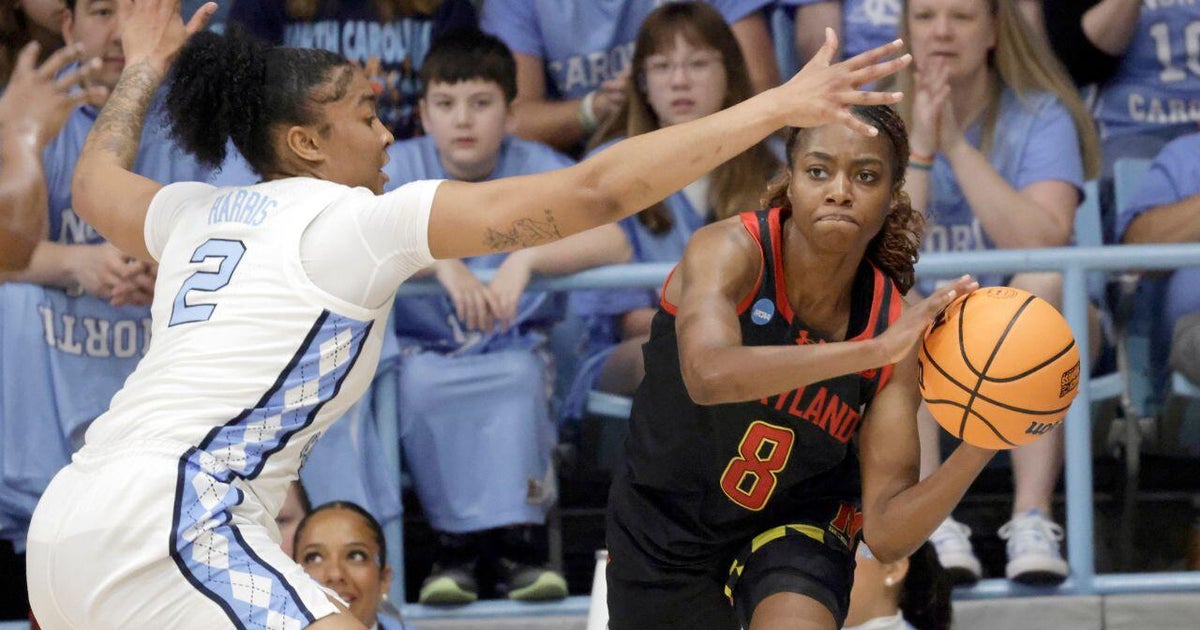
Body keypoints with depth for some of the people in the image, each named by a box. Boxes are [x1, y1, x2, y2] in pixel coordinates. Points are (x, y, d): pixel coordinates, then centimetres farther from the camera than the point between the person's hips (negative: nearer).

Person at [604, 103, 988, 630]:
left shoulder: (896, 327, -20)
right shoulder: (729, 251, -27)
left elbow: (887, 534, -22)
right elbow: (708, 376, -50)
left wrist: (978, 450, -39)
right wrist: (873, 350, -55)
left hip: (795, 527, 0)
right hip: (664, 529, 0)